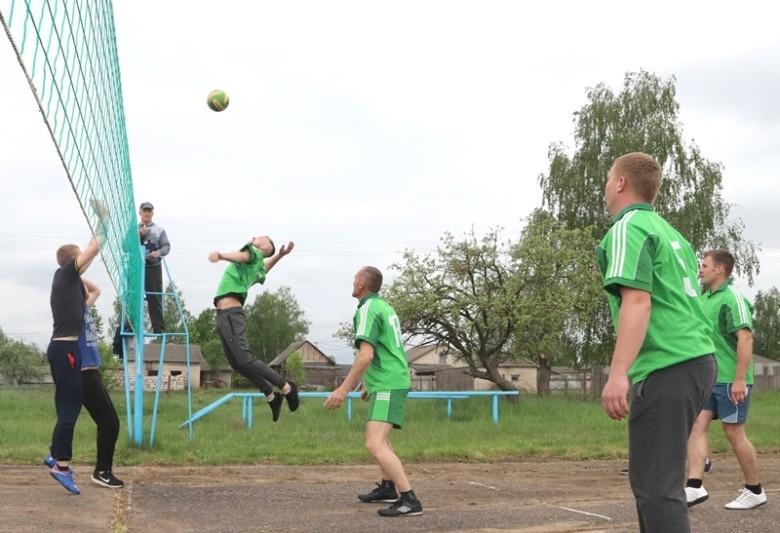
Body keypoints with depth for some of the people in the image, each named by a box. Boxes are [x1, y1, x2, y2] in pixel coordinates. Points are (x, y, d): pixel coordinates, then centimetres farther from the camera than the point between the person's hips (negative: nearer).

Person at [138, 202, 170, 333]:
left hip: (153, 267, 0)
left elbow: (167, 246, 4)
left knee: (155, 299, -2)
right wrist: (138, 235, -8)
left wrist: (159, 252, -17)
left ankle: (159, 328, 1)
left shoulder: (159, 230, 13)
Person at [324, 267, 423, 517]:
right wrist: (371, 384, 33)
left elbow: (366, 355, -24)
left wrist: (344, 388, -24)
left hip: (388, 386, -11)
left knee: (375, 445, -20)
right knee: (377, 435, 28)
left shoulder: (367, 309, -14)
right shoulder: (384, 307, 15)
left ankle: (409, 500, -25)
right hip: (391, 382, 11)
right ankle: (388, 488, 40)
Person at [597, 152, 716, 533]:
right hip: (697, 359, 10)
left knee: (655, 484, -9)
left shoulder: (628, 227, -6)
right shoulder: (670, 232, 22)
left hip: (666, 368, -10)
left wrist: (618, 373, -26)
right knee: (654, 476, 17)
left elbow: (638, 302, -19)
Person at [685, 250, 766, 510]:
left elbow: (745, 338, -20)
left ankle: (755, 491, 14)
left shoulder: (732, 298, -13)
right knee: (696, 426, -2)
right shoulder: (706, 298, 12)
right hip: (707, 378, 8)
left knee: (734, 433, -1)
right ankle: (694, 486, -5)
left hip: (730, 380, -8)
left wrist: (740, 379, -24)